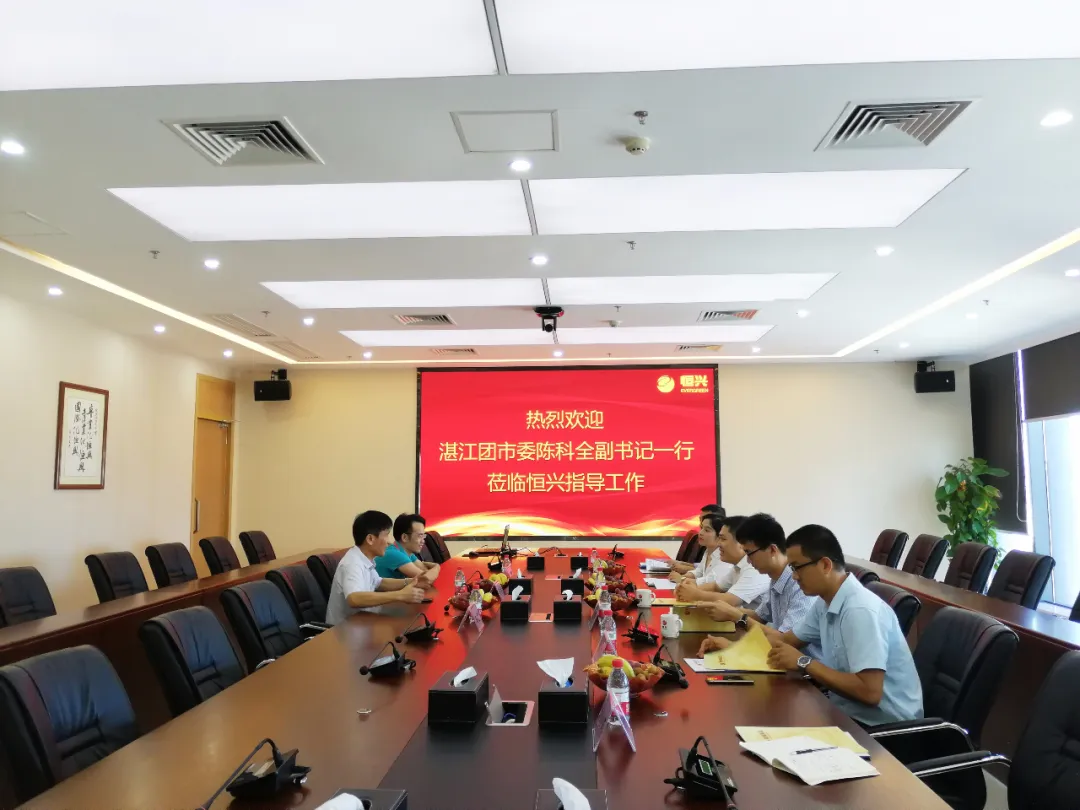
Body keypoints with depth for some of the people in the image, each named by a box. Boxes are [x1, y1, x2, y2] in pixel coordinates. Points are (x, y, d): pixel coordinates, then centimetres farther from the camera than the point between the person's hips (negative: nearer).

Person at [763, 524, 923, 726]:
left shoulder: (861, 610, -25)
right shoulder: (825, 601, 3)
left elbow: (870, 692, -29)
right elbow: (788, 640, 16)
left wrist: (804, 662, -23)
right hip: (848, 709, 8)